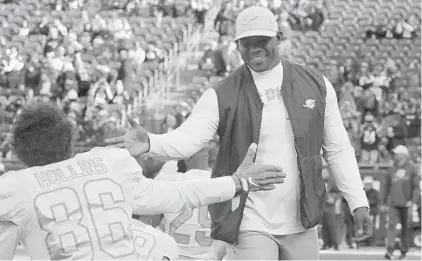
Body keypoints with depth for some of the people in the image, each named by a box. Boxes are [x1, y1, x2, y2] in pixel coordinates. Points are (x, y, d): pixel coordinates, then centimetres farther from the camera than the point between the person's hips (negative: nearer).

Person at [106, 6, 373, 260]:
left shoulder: (316, 85, 2)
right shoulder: (222, 96, -5)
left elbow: (338, 149, 7)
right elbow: (187, 139, -17)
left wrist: (358, 202, 3)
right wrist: (150, 143, -37)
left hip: (301, 224, 3)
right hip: (251, 226, -3)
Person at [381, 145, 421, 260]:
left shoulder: (411, 169, 3)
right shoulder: (392, 170, 12)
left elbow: (417, 187, -1)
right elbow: (386, 187, 17)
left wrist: (413, 201, -13)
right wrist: (384, 203, 15)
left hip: (406, 204, -2)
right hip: (393, 204, 2)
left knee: (405, 228, 5)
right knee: (391, 225, -13)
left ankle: (404, 251, 16)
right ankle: (390, 250, -23)